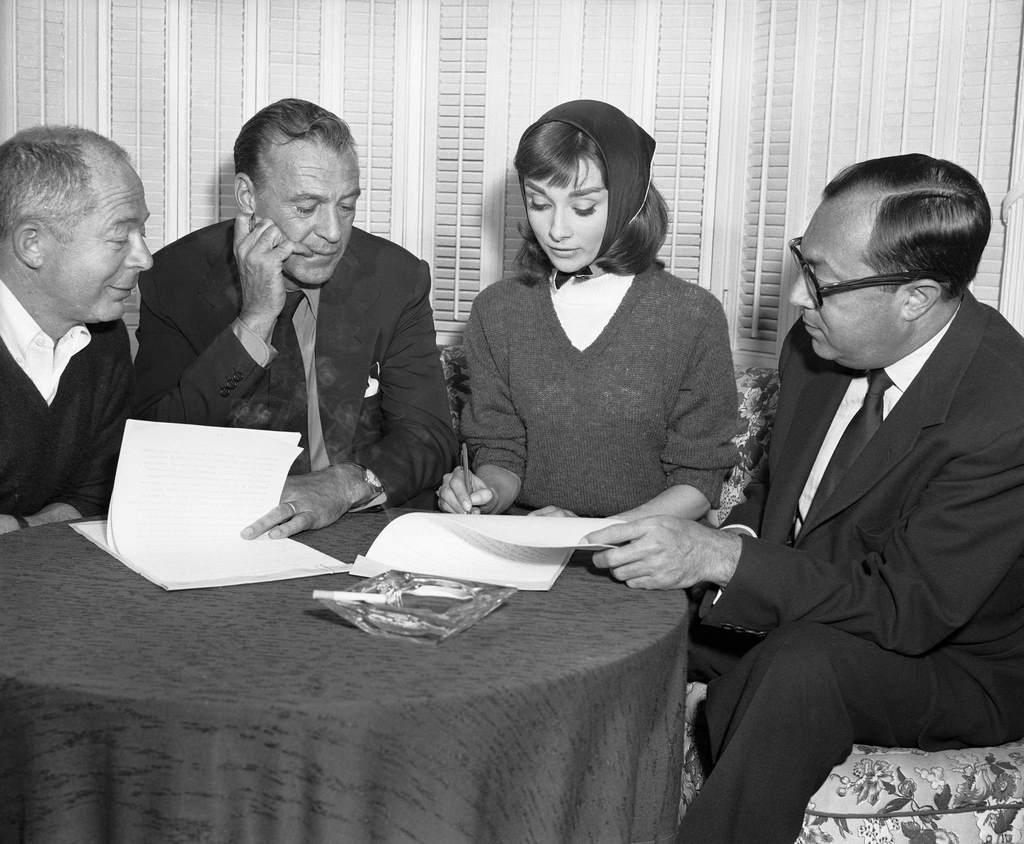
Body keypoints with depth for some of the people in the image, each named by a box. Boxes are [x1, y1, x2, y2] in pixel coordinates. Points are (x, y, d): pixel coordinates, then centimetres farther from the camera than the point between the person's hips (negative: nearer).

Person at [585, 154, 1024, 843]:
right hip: (789, 616, 7)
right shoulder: (821, 343, -6)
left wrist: (723, 557, -33)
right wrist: (734, 540, -13)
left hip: (951, 664, -6)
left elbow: (907, 608, -28)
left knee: (804, 663, -36)